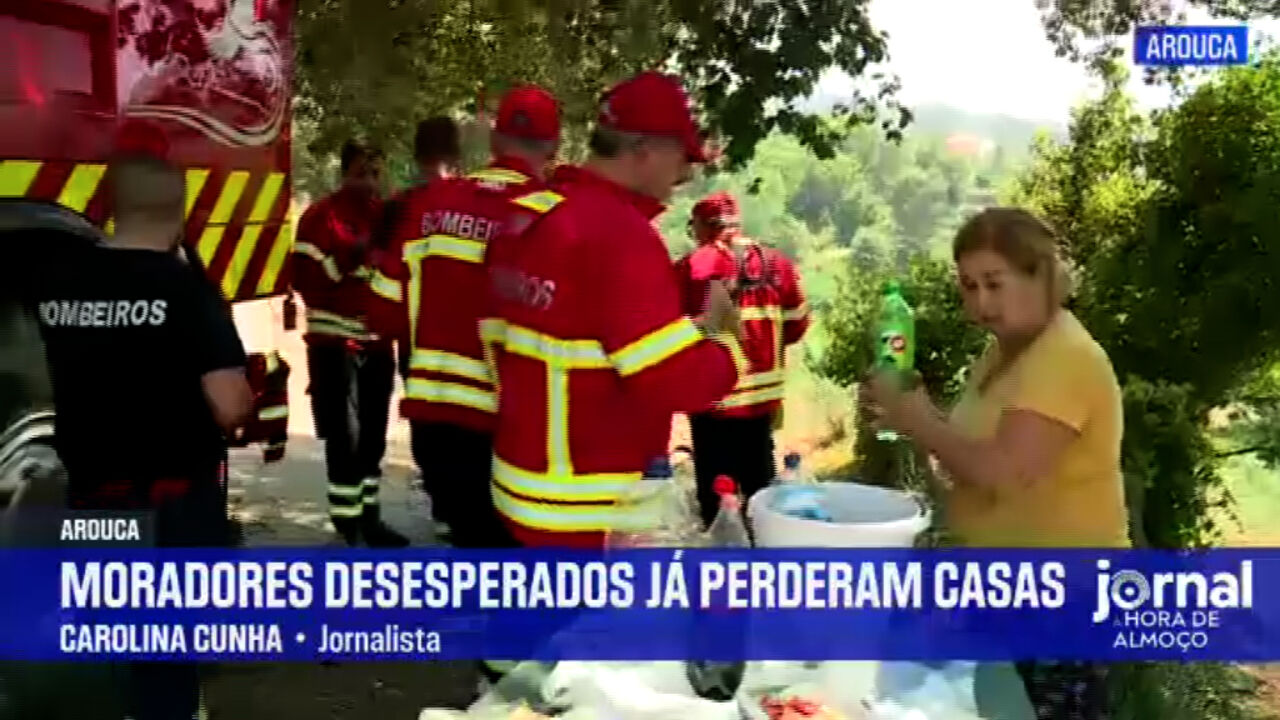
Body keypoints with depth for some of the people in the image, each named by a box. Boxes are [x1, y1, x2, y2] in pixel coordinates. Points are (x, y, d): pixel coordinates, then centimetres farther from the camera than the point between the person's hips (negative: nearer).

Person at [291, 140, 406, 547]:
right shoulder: (320, 216, -7)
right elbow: (304, 280, -14)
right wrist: (351, 253, -21)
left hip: (378, 342, 6)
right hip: (335, 342, -6)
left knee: (372, 435, 13)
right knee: (344, 437, -10)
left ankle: (367, 516, 25)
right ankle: (348, 526, -2)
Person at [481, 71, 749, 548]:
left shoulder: (524, 219, 6)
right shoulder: (619, 234, -22)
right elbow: (679, 380, -25)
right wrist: (725, 342, -6)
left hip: (524, 487, 9)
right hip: (589, 513, -8)